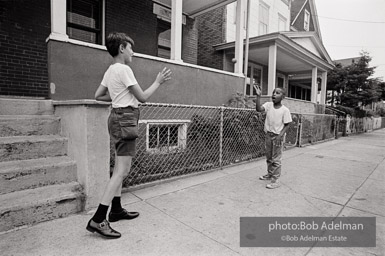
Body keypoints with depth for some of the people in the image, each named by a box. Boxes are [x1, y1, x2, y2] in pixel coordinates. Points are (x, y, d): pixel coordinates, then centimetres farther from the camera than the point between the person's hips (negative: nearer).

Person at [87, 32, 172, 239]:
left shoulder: (110, 70, 16)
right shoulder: (124, 69, -12)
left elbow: (98, 96, 18)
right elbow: (142, 97, -11)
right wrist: (158, 82, 1)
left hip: (117, 117, 10)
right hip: (125, 119, -10)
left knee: (120, 169, 14)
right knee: (122, 170, -9)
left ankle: (116, 210, 25)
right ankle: (98, 220, -6)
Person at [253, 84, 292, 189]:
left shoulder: (285, 110, -12)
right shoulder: (268, 105, -3)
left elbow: (287, 125, -9)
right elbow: (258, 109, -21)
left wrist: (280, 135, -21)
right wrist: (258, 96, -28)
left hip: (278, 136, -5)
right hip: (268, 134, 5)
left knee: (276, 159, 1)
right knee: (269, 157, 19)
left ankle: (275, 180, 10)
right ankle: (270, 174, 37)